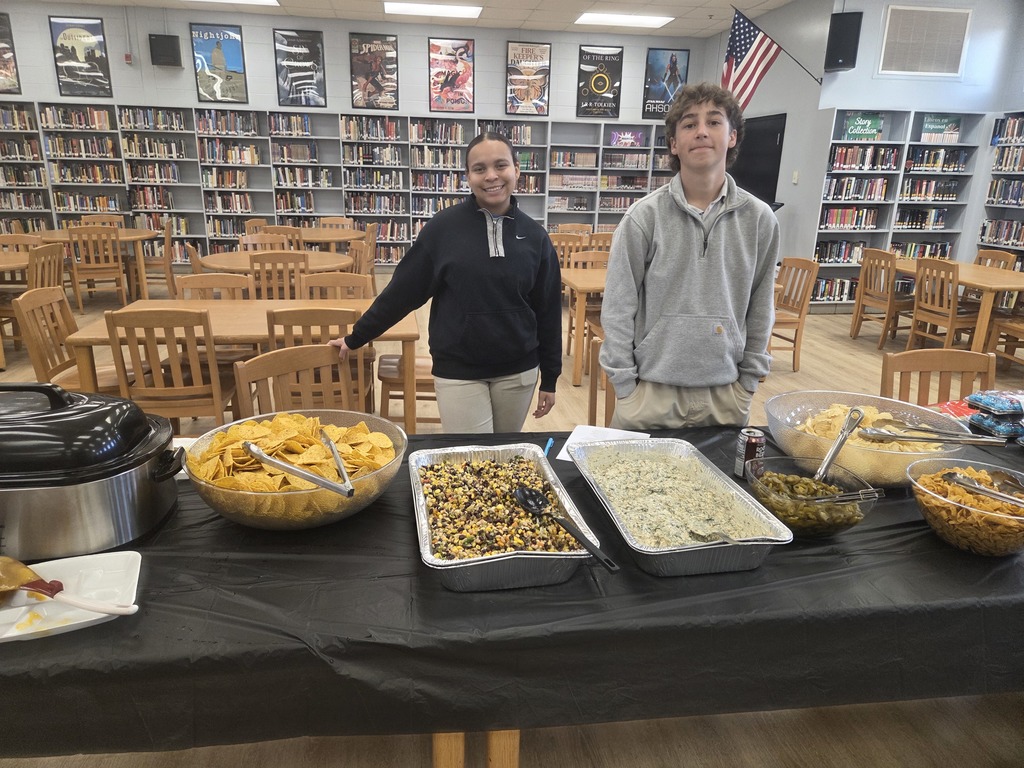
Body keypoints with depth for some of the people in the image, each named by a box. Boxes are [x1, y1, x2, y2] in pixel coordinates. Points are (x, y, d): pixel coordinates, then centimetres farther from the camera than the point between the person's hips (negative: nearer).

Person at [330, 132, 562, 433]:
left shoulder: (534, 236, 0)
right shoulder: (444, 227, -7)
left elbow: (548, 311, 4)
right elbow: (403, 290, 0)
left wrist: (549, 378, 6)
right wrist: (356, 338, 4)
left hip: (518, 371, 3)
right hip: (457, 371, -2)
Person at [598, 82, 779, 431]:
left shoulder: (759, 219, 1)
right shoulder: (644, 216, -7)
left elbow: (760, 310, 8)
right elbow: (618, 307, -5)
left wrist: (747, 383, 7)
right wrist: (624, 386, -6)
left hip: (725, 394, 3)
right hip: (651, 391, -2)